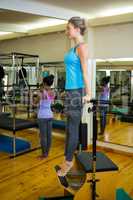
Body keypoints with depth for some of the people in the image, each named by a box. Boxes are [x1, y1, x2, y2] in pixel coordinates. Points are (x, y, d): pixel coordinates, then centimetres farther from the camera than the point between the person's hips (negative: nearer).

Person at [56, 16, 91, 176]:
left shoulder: (82, 47, -8)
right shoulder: (75, 47, 17)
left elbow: (85, 72, -14)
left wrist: (88, 93, -16)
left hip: (77, 91, -9)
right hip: (70, 90, 9)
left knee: (73, 127, 0)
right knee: (70, 126, 14)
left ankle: (69, 161, 14)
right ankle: (68, 159, 25)